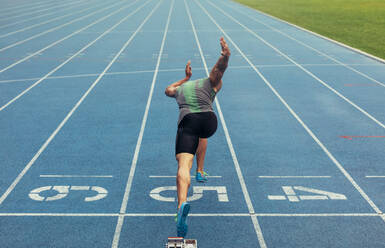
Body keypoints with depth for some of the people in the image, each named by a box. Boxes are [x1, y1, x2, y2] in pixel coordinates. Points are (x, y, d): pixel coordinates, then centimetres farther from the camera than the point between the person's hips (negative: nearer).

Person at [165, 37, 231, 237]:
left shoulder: (180, 88, 36)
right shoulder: (211, 83, 27)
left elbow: (168, 90, 59)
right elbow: (219, 67, 7)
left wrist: (186, 78, 69)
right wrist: (225, 55, -15)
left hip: (187, 120, -1)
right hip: (208, 119, 1)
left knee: (183, 165, -19)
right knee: (202, 135, 41)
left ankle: (182, 203, -43)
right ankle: (200, 172, 43)